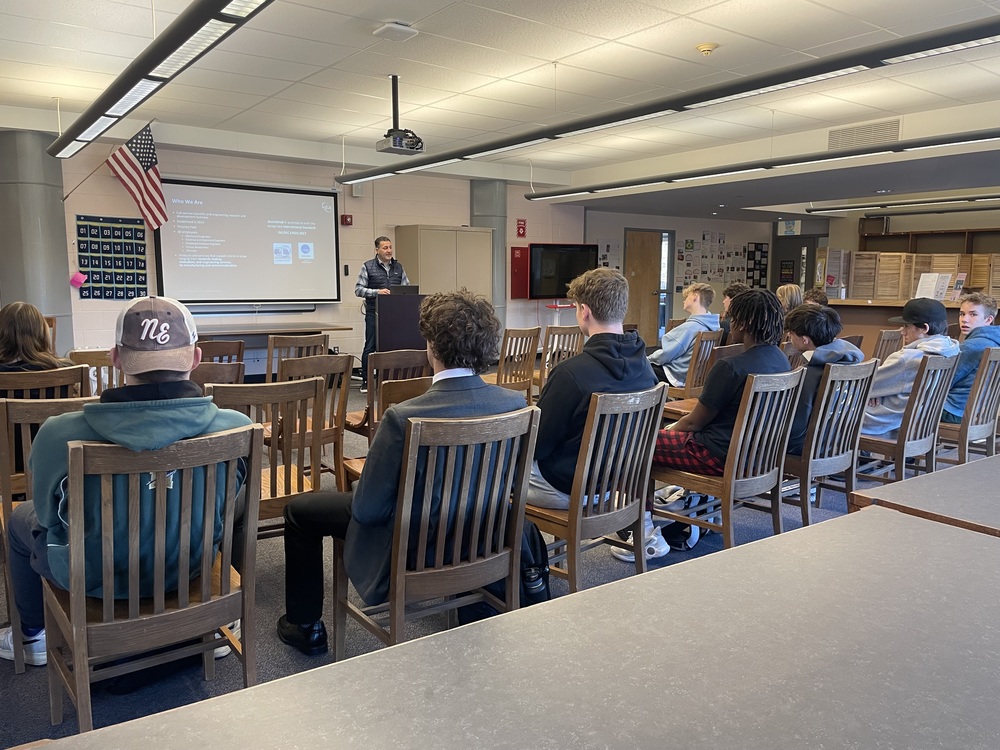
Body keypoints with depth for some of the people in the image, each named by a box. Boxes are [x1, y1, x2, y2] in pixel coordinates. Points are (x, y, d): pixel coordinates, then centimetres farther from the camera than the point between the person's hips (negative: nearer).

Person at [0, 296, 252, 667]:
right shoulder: (235, 426, -26)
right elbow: (226, 502, -6)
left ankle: (32, 637, 51)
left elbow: (49, 513, -10)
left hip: (98, 579, -1)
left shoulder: (59, 435, -30)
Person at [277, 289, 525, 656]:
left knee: (300, 510, 15)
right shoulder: (516, 402, -17)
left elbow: (366, 509, -21)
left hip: (413, 554, -5)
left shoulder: (403, 417, -32)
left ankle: (305, 626, 30)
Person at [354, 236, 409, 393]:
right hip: (374, 313, -3)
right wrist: (377, 292, -18)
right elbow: (358, 289, -4)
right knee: (370, 347, -1)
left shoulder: (398, 267, 13)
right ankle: (366, 382, 7)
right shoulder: (368, 266, 1)